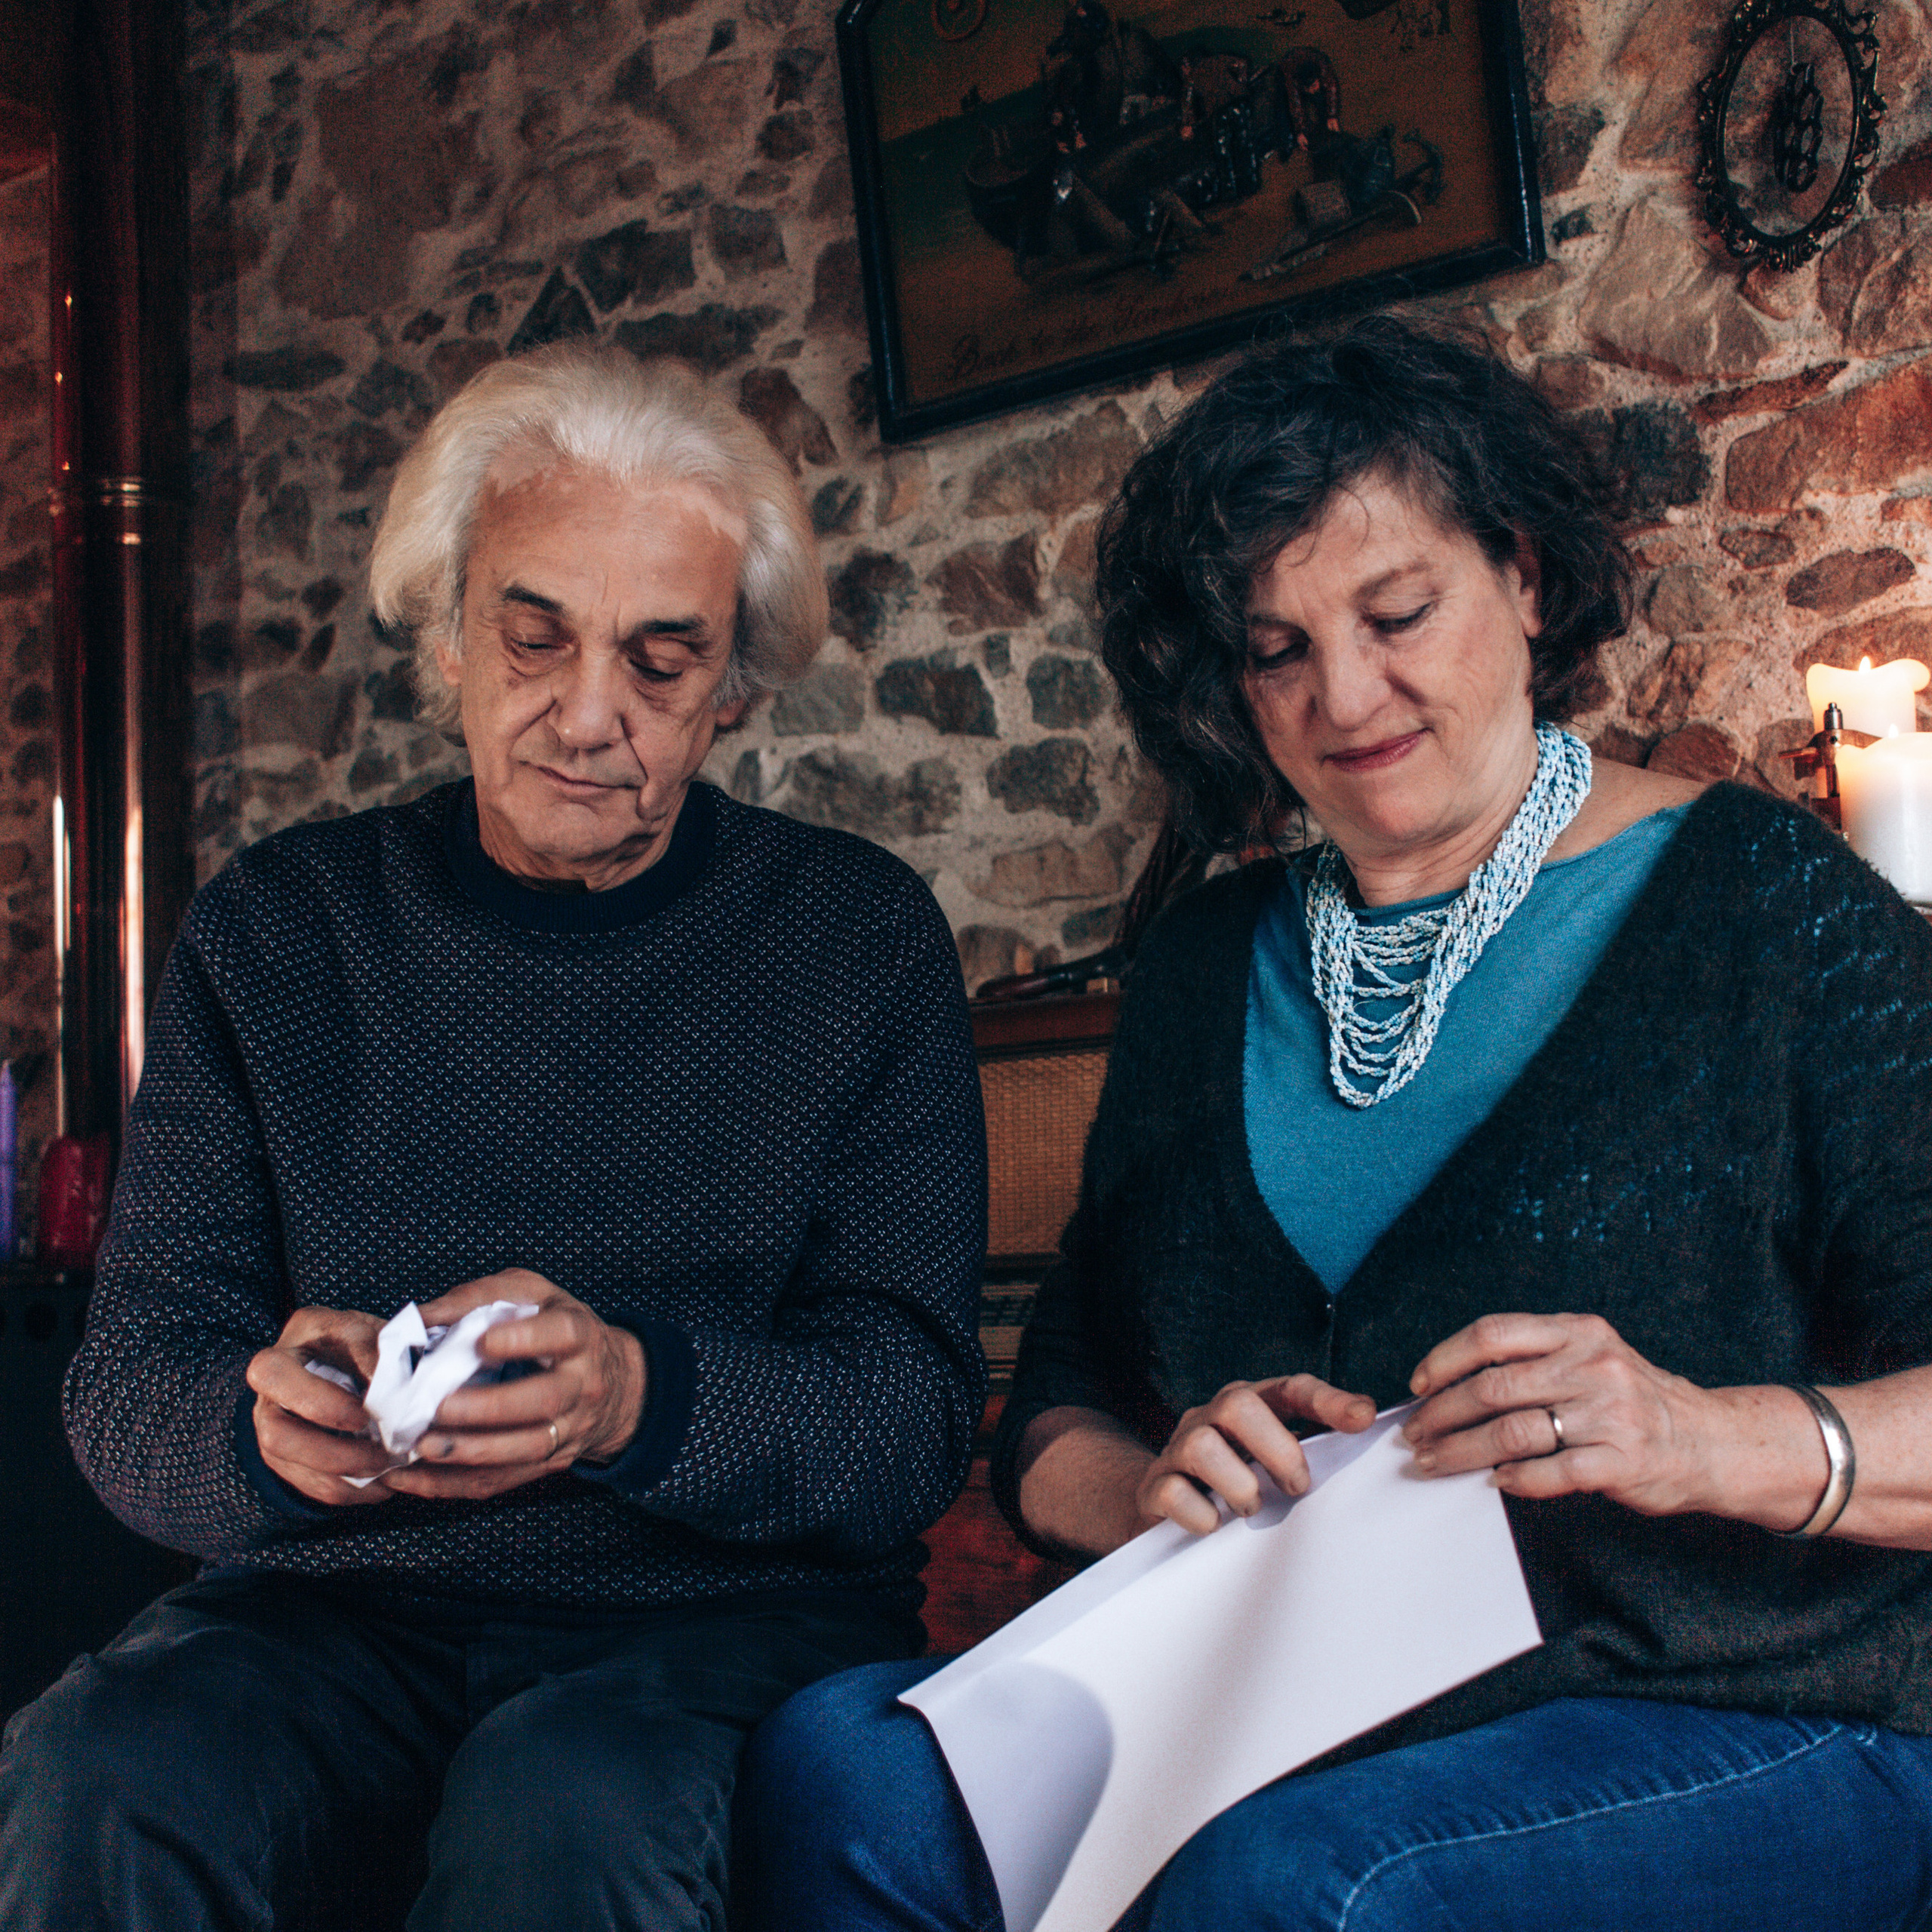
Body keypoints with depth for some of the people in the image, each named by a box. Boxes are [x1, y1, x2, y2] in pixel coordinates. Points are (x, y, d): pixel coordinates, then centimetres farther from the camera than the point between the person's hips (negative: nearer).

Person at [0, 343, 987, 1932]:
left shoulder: (859, 935, 2)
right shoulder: (277, 930, 6)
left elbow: (916, 1413, -5)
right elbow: (129, 1386, 4)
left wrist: (640, 1396, -26)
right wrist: (266, 1425, -21)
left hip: (731, 1618, -1)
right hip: (345, 1612, 2)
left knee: (574, 1802, -34)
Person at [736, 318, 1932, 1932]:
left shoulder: (1765, 900, 1)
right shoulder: (1207, 969, 15)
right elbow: (1052, 1422, 13)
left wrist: (1717, 1439, -23)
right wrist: (1152, 1487, -10)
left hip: (1745, 1728, -3)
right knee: (839, 1762, -23)